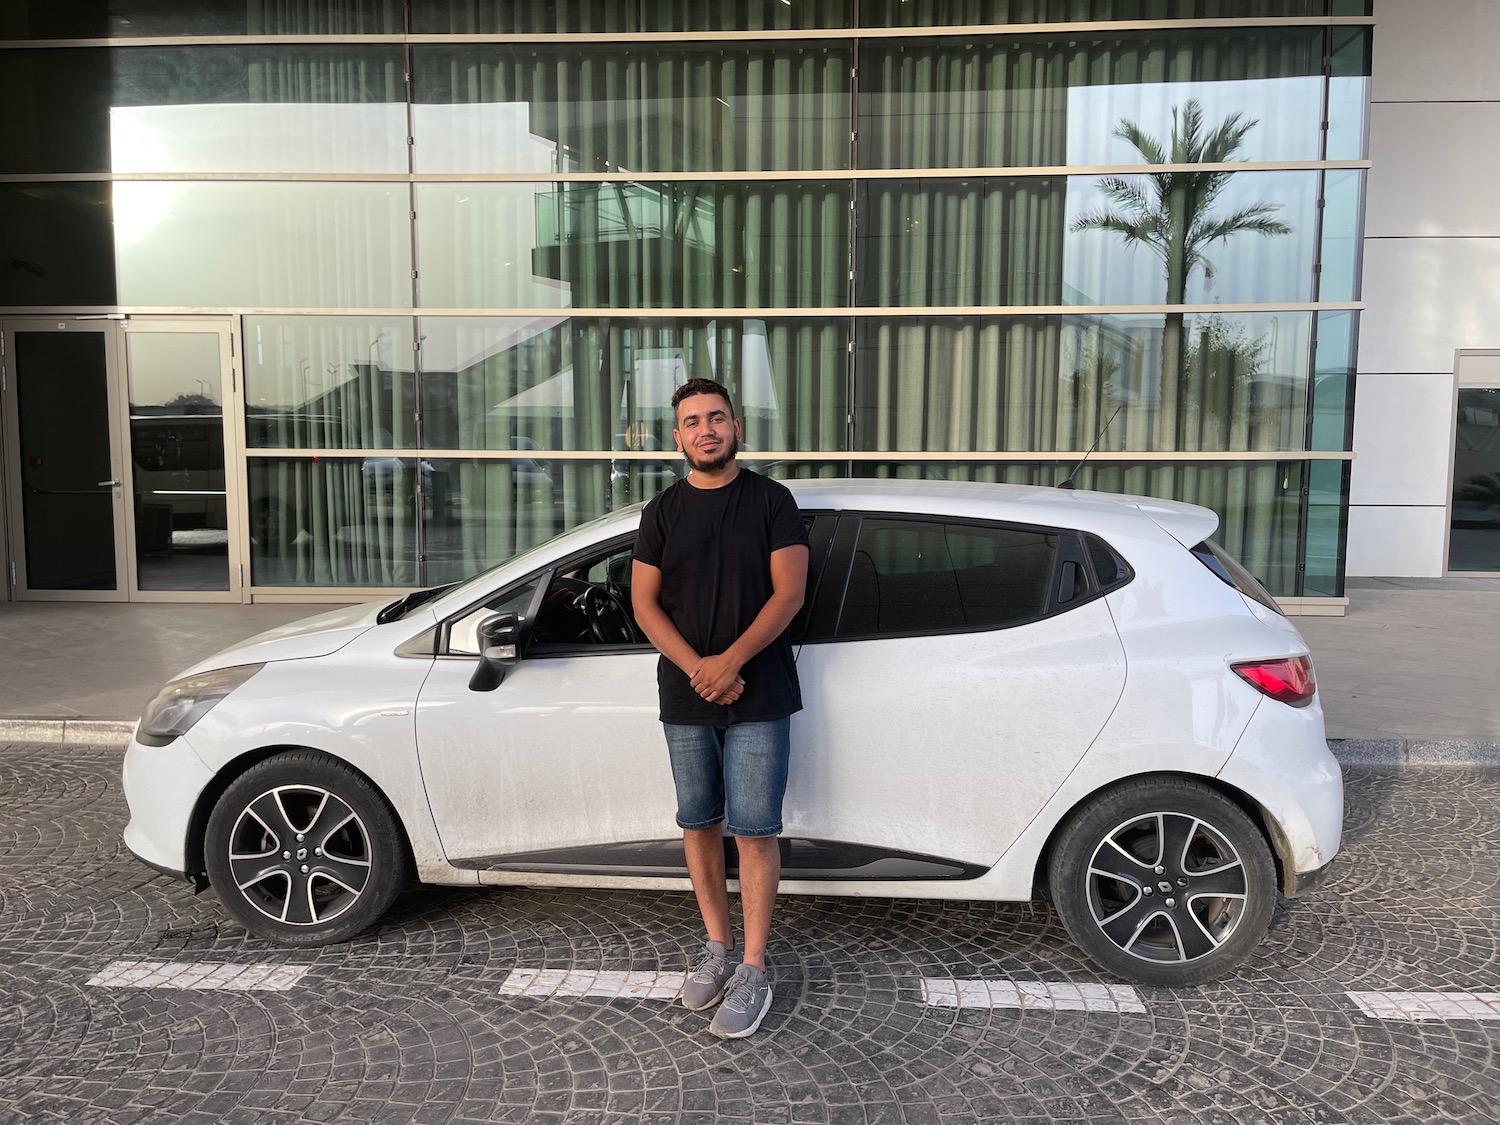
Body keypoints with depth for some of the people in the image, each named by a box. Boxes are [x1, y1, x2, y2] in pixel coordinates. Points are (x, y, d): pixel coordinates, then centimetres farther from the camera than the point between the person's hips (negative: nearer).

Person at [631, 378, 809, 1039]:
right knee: (699, 825, 11)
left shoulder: (770, 500, 0)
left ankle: (753, 970, 10)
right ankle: (717, 945, 28)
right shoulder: (662, 512, 8)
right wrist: (698, 668, -12)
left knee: (754, 830, -2)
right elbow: (644, 602, 3)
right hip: (685, 698, 3)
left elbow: (789, 592, -7)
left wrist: (730, 662, -17)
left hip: (759, 696, -3)